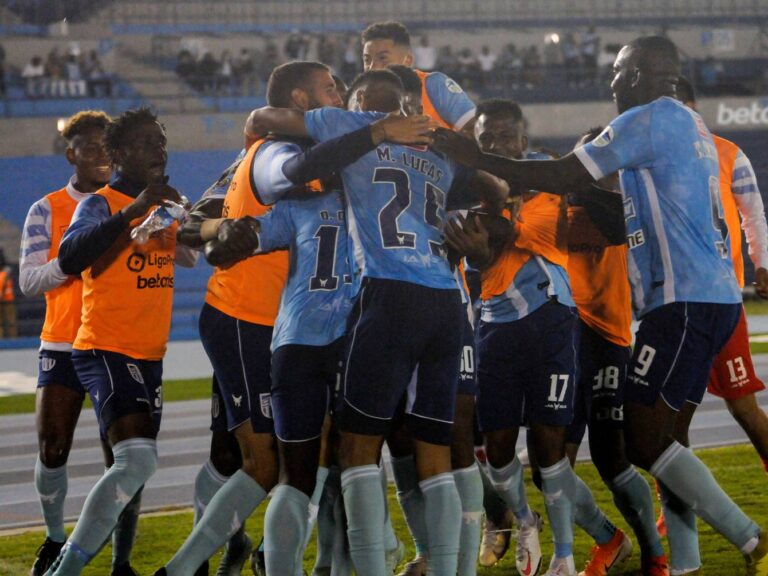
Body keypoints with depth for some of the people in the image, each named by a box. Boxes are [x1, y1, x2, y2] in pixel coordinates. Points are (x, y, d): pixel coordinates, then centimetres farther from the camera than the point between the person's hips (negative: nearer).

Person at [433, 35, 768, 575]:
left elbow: (562, 179, -11)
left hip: (684, 301, -10)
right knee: (665, 439, 11)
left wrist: (472, 157, -6)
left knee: (646, 442, -9)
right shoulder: (689, 124, 21)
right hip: (714, 294, 10)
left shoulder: (648, 120, -9)